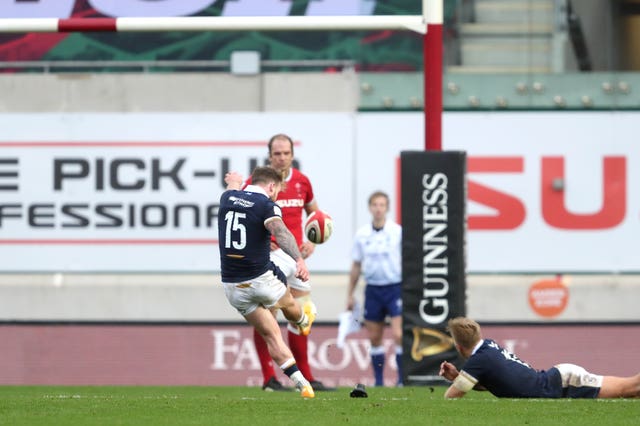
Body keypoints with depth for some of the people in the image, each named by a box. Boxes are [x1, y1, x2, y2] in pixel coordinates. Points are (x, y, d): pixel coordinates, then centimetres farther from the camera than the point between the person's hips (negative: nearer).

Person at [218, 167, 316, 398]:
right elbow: (281, 232, -33)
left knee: (272, 335, 9)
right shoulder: (266, 205, -13)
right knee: (288, 304, 32)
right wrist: (299, 260, -47)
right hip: (261, 279, -5)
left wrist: (234, 182, 57)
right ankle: (303, 322, 63)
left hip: (232, 286, 5)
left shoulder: (227, 198, 5)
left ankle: (301, 383, 5)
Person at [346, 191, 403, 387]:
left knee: (398, 335, -14)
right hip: (372, 288, 4)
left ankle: (402, 378, -7)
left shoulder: (398, 232, -4)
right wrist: (350, 295, 13)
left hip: (395, 287, -4)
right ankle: (378, 381, 13)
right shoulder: (361, 235, 5)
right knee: (374, 337, 5)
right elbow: (356, 266, 13)